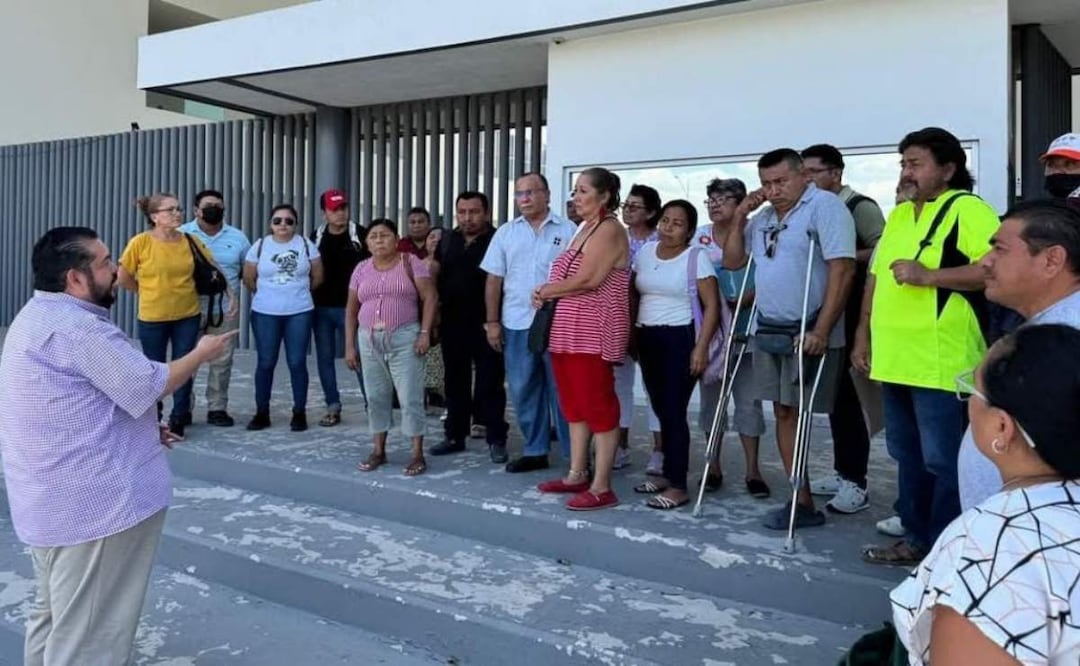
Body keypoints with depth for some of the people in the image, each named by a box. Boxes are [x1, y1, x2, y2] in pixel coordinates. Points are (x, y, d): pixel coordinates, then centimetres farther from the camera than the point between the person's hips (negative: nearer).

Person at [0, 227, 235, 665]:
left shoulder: (40, 317, 13)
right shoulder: (75, 327, -22)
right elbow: (148, 386, -19)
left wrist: (142, 429, 15)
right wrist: (202, 353, -3)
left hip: (55, 500, 11)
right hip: (89, 504, -11)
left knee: (56, 616, 24)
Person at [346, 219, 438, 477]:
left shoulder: (411, 262, -1)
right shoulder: (361, 269, 10)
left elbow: (430, 298, -5)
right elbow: (351, 309, 12)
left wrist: (425, 332, -14)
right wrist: (350, 345, 7)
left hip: (404, 339, -4)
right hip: (369, 340, 4)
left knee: (410, 397, -3)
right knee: (376, 397, 10)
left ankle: (418, 454, 4)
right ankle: (379, 451, 22)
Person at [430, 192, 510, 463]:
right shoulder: (448, 240, 12)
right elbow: (435, 276, 18)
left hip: (485, 324, -6)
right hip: (452, 323, 6)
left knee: (489, 382, 1)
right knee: (455, 381, 13)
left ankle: (496, 439, 10)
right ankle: (455, 435, 24)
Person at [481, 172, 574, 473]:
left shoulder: (568, 230, 0)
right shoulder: (505, 233, 10)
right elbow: (494, 280, 10)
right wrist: (492, 321, 5)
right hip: (517, 323, 4)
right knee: (523, 390, 9)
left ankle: (575, 454, 11)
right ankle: (534, 451, 21)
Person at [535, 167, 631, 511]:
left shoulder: (609, 230, -9)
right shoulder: (584, 228, 20)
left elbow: (587, 280, -20)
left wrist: (544, 291, -6)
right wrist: (548, 293, -5)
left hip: (594, 332, -9)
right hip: (568, 330, 9)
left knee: (598, 406, -5)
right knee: (575, 404, 12)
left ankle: (601, 487, 1)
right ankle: (577, 475, 21)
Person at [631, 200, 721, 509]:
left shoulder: (696, 257, -6)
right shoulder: (645, 251, 9)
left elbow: (712, 305, -10)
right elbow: (634, 294, 16)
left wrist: (701, 347, -17)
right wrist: (629, 333, 11)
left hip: (680, 338, -5)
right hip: (647, 338, 6)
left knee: (674, 411, -6)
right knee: (662, 410, 11)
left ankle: (679, 486, 1)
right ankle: (669, 474, 23)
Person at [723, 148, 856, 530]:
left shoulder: (824, 206, -9)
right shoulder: (762, 218, 14)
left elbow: (842, 269, -17)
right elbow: (732, 262, 20)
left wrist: (821, 332, -21)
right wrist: (740, 218, 5)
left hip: (809, 333, -7)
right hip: (768, 330, 7)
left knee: (798, 412, -5)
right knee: (783, 412, 7)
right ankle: (802, 500, 15)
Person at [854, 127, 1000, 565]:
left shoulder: (968, 209, -8)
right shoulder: (899, 214, 18)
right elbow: (876, 276, 21)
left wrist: (929, 275, -24)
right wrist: (863, 336, 17)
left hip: (940, 362, -8)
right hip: (894, 359, 9)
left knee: (943, 461, 0)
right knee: (908, 456, 16)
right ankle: (917, 537, 29)